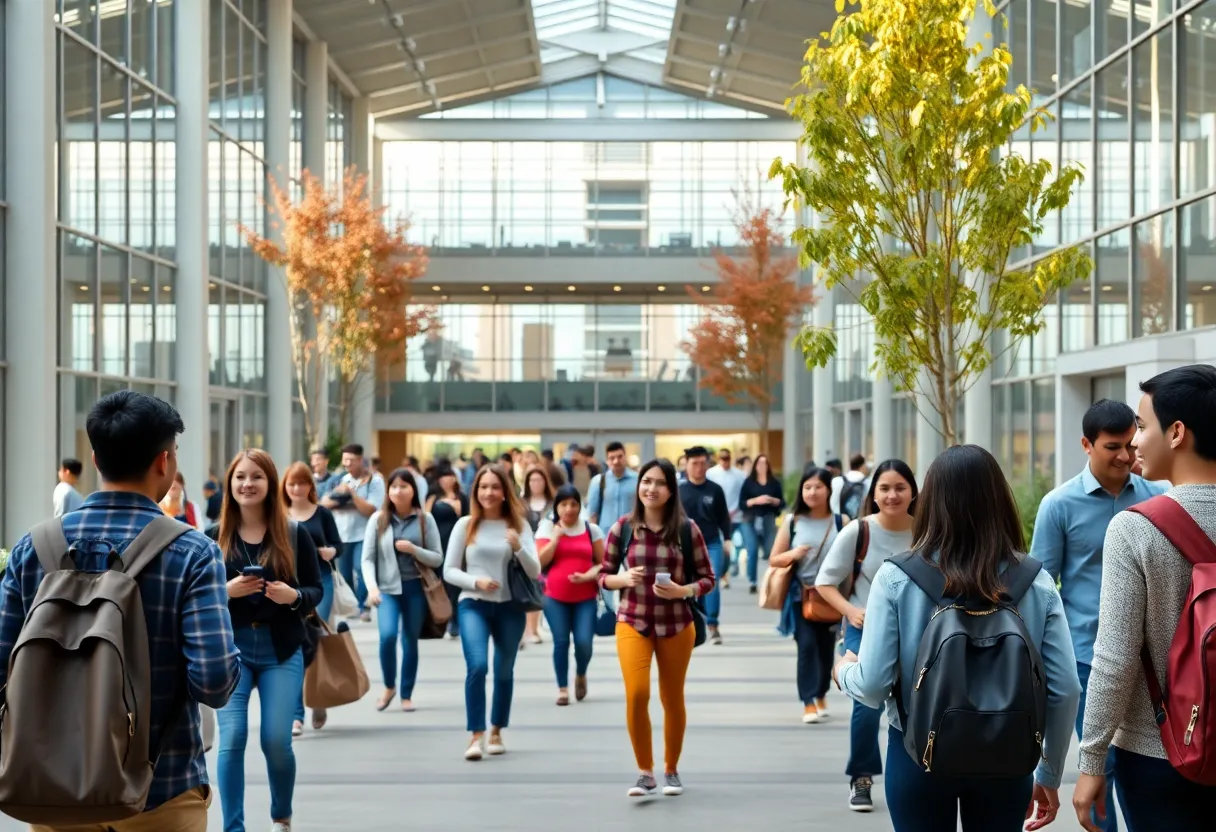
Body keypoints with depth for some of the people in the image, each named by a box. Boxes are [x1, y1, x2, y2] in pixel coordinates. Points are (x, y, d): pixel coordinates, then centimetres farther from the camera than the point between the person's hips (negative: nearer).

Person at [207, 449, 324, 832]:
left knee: (277, 740, -2)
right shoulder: (214, 537, 0)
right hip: (230, 649, 0)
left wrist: (294, 596, -16)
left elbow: (316, 590, 4)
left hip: (281, 652, 0)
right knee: (231, 739, -8)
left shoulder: (294, 535, 0)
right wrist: (226, 590, -16)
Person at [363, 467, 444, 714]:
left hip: (415, 587, 1)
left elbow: (437, 558, 1)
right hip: (388, 588, -1)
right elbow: (368, 558, -1)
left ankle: (406, 695, 19)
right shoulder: (378, 519, 2)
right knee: (387, 635, -18)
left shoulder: (425, 519, 2)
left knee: (410, 640, 6)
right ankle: (389, 687, 5)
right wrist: (372, 587, -15)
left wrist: (413, 550, -15)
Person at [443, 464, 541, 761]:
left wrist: (518, 547, -21)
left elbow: (535, 572, -4)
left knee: (504, 672, 12)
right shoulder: (465, 525, 0)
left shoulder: (519, 525, 1)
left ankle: (496, 732, 28)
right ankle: (477, 735, -13)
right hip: (473, 605, -2)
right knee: (477, 666, -20)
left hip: (510, 607, 2)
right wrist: (476, 582, -16)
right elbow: (449, 570, 1)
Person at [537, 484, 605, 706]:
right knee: (561, 642, -3)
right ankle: (563, 688, 8)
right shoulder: (547, 527, 4)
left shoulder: (591, 529, 5)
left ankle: (581, 675, 20)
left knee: (584, 642, -9)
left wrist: (588, 576, -13)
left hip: (585, 597, 0)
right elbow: (541, 560, -5)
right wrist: (557, 536, -13)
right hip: (555, 597, 0)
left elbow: (603, 563, 5)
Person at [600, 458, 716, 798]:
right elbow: (604, 576, 6)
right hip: (632, 623, 0)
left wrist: (682, 590, -17)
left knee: (672, 699, 12)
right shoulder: (622, 528, -3)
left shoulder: (687, 529, -5)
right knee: (636, 694, -15)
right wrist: (623, 579, -15)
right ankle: (645, 773, 2)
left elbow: (708, 578, 1)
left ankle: (671, 771, 32)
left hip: (676, 625, 0)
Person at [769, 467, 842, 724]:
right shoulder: (792, 522, 1)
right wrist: (792, 554, -16)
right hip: (801, 594, -1)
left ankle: (821, 694, 29)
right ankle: (809, 702, -7)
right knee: (807, 645, -10)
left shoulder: (841, 522, -1)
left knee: (826, 646, 10)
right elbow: (774, 560, 4)